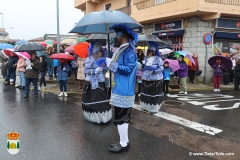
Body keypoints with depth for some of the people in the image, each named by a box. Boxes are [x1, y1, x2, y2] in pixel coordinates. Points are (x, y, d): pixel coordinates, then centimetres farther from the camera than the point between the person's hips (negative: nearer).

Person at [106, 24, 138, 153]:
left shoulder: (129, 51, -16)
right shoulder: (121, 50, 16)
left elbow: (128, 69, -24)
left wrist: (112, 64, -20)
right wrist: (109, 63, 11)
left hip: (123, 90, -10)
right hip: (120, 88, 10)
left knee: (121, 118, -3)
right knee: (122, 117, 16)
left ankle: (124, 144, 8)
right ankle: (124, 141, 26)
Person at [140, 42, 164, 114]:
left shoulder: (158, 58, -9)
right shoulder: (146, 58, 9)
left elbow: (161, 68, -13)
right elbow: (143, 67, 16)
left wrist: (154, 70, -26)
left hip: (155, 80, -6)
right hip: (146, 79, 6)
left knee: (154, 94, -3)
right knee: (145, 92, 12)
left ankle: (154, 108, 5)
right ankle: (146, 106, 27)